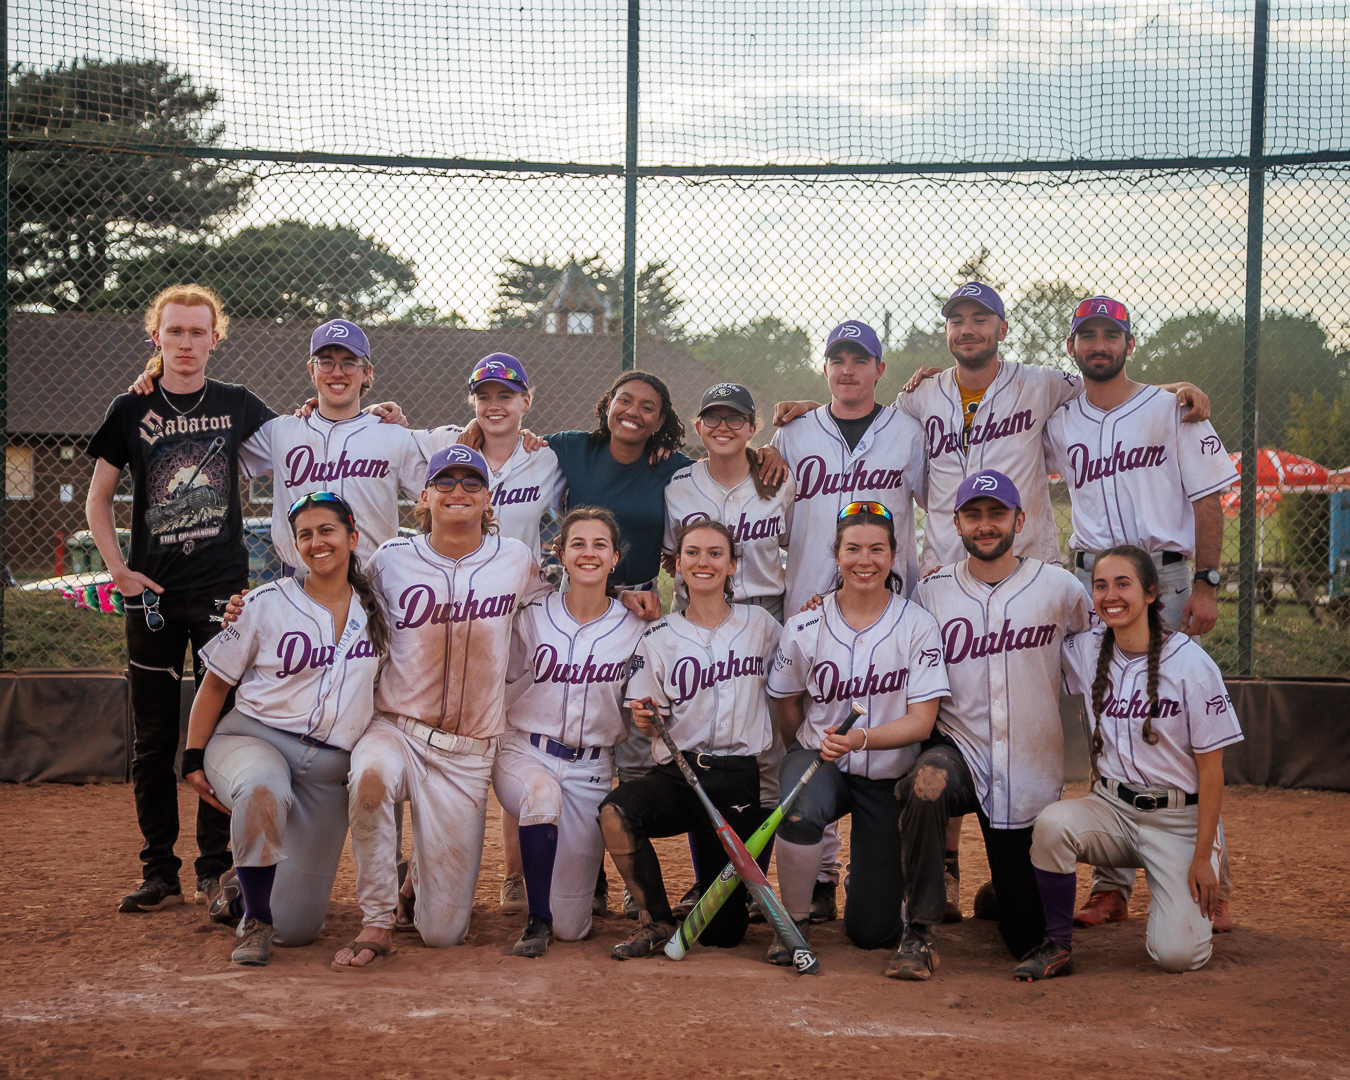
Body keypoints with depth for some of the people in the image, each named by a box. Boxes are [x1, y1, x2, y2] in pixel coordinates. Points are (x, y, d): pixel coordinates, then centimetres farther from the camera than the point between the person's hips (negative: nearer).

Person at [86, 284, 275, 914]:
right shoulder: (131, 411, 4)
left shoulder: (236, 406, 5)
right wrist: (118, 568, -3)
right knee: (153, 739, 4)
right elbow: (97, 501, 9)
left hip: (223, 590, 0)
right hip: (153, 594, 0)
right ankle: (159, 874, 12)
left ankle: (216, 869, 11)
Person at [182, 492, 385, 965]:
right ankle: (254, 919, -21)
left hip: (330, 768, 3)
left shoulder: (374, 612, 6)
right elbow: (216, 682, 3)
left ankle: (242, 886, 36)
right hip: (253, 737, -3)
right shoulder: (266, 604, -3)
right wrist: (194, 758, -2)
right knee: (263, 790, -44)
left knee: (296, 929, 0)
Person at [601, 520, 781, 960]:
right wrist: (645, 721, -16)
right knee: (615, 810, -34)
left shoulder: (760, 625, 7)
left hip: (740, 776, -1)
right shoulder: (658, 638, 6)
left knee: (723, 932, -4)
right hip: (677, 772, 1)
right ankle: (656, 920, -12)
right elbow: (651, 726, 6)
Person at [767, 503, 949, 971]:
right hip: (818, 757, 0)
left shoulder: (918, 626, -9)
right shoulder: (804, 627, -6)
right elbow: (789, 710, 9)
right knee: (800, 813, -39)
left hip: (888, 776, 0)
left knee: (872, 931, 0)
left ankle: (868, 876, 37)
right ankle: (794, 921, -11)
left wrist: (860, 738, -29)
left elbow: (921, 721, -14)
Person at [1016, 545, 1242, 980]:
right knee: (1051, 824, -30)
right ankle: (1057, 947, -11)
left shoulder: (1191, 664, -12)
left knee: (1176, 955, -18)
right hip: (1111, 808, 3)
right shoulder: (1086, 652, 0)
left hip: (1179, 818, -3)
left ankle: (1181, 904, 19)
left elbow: (1211, 767, -9)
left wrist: (1203, 857, -12)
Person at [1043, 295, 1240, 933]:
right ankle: (1112, 887, 9)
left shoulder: (1171, 409, 3)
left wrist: (1206, 584, -10)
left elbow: (1207, 499, 0)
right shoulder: (1058, 425, 13)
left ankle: (1209, 881, -1)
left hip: (1164, 576, -4)